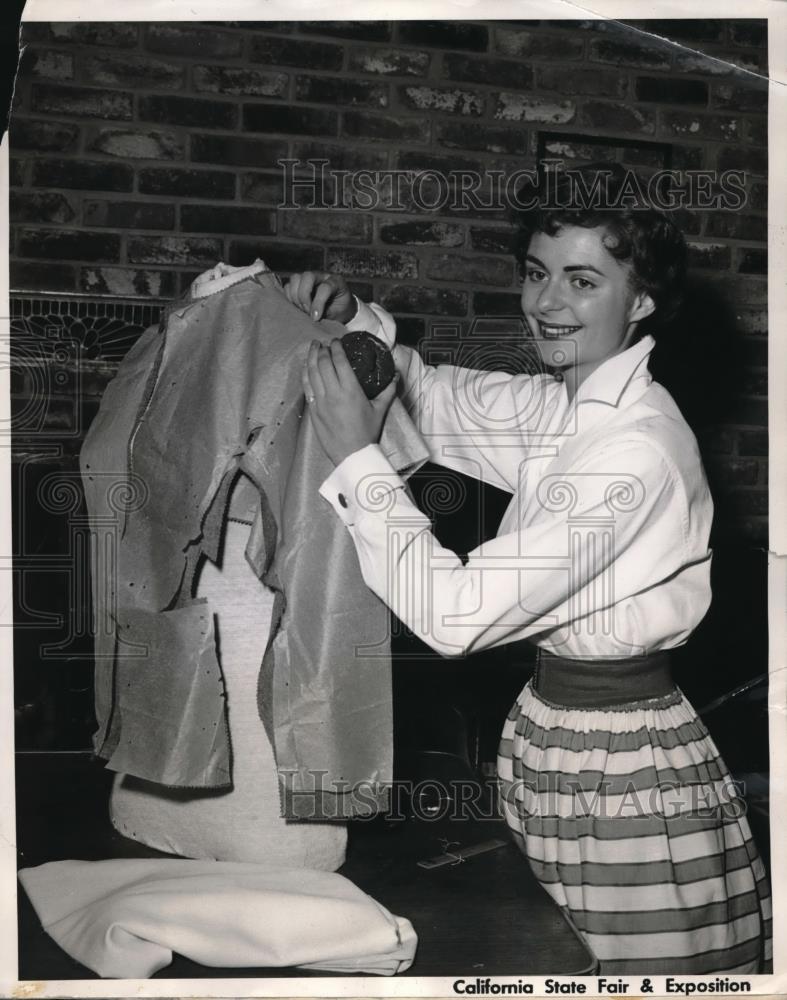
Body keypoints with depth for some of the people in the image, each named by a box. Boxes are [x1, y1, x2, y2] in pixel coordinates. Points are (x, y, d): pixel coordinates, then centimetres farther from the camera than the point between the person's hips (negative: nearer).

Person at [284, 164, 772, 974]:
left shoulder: (636, 449, -26)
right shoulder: (563, 404, 0)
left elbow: (457, 614, -29)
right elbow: (432, 399, 16)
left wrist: (355, 458, -23)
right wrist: (354, 321, -2)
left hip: (619, 768, -8)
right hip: (553, 729, 8)